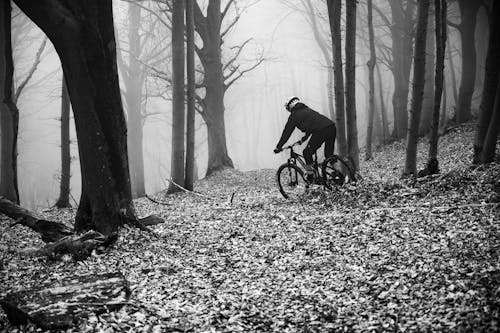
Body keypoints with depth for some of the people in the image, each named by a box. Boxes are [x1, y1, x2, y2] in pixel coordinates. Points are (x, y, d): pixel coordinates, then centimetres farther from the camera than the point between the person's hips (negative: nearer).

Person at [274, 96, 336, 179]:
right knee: (329, 154, 20)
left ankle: (310, 176, 9)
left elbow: (287, 132, 12)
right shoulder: (307, 109, 31)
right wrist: (304, 138, 56)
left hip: (321, 131, -7)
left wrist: (278, 147, 18)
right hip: (332, 127, 7)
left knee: (307, 152, 8)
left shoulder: (294, 115, 10)